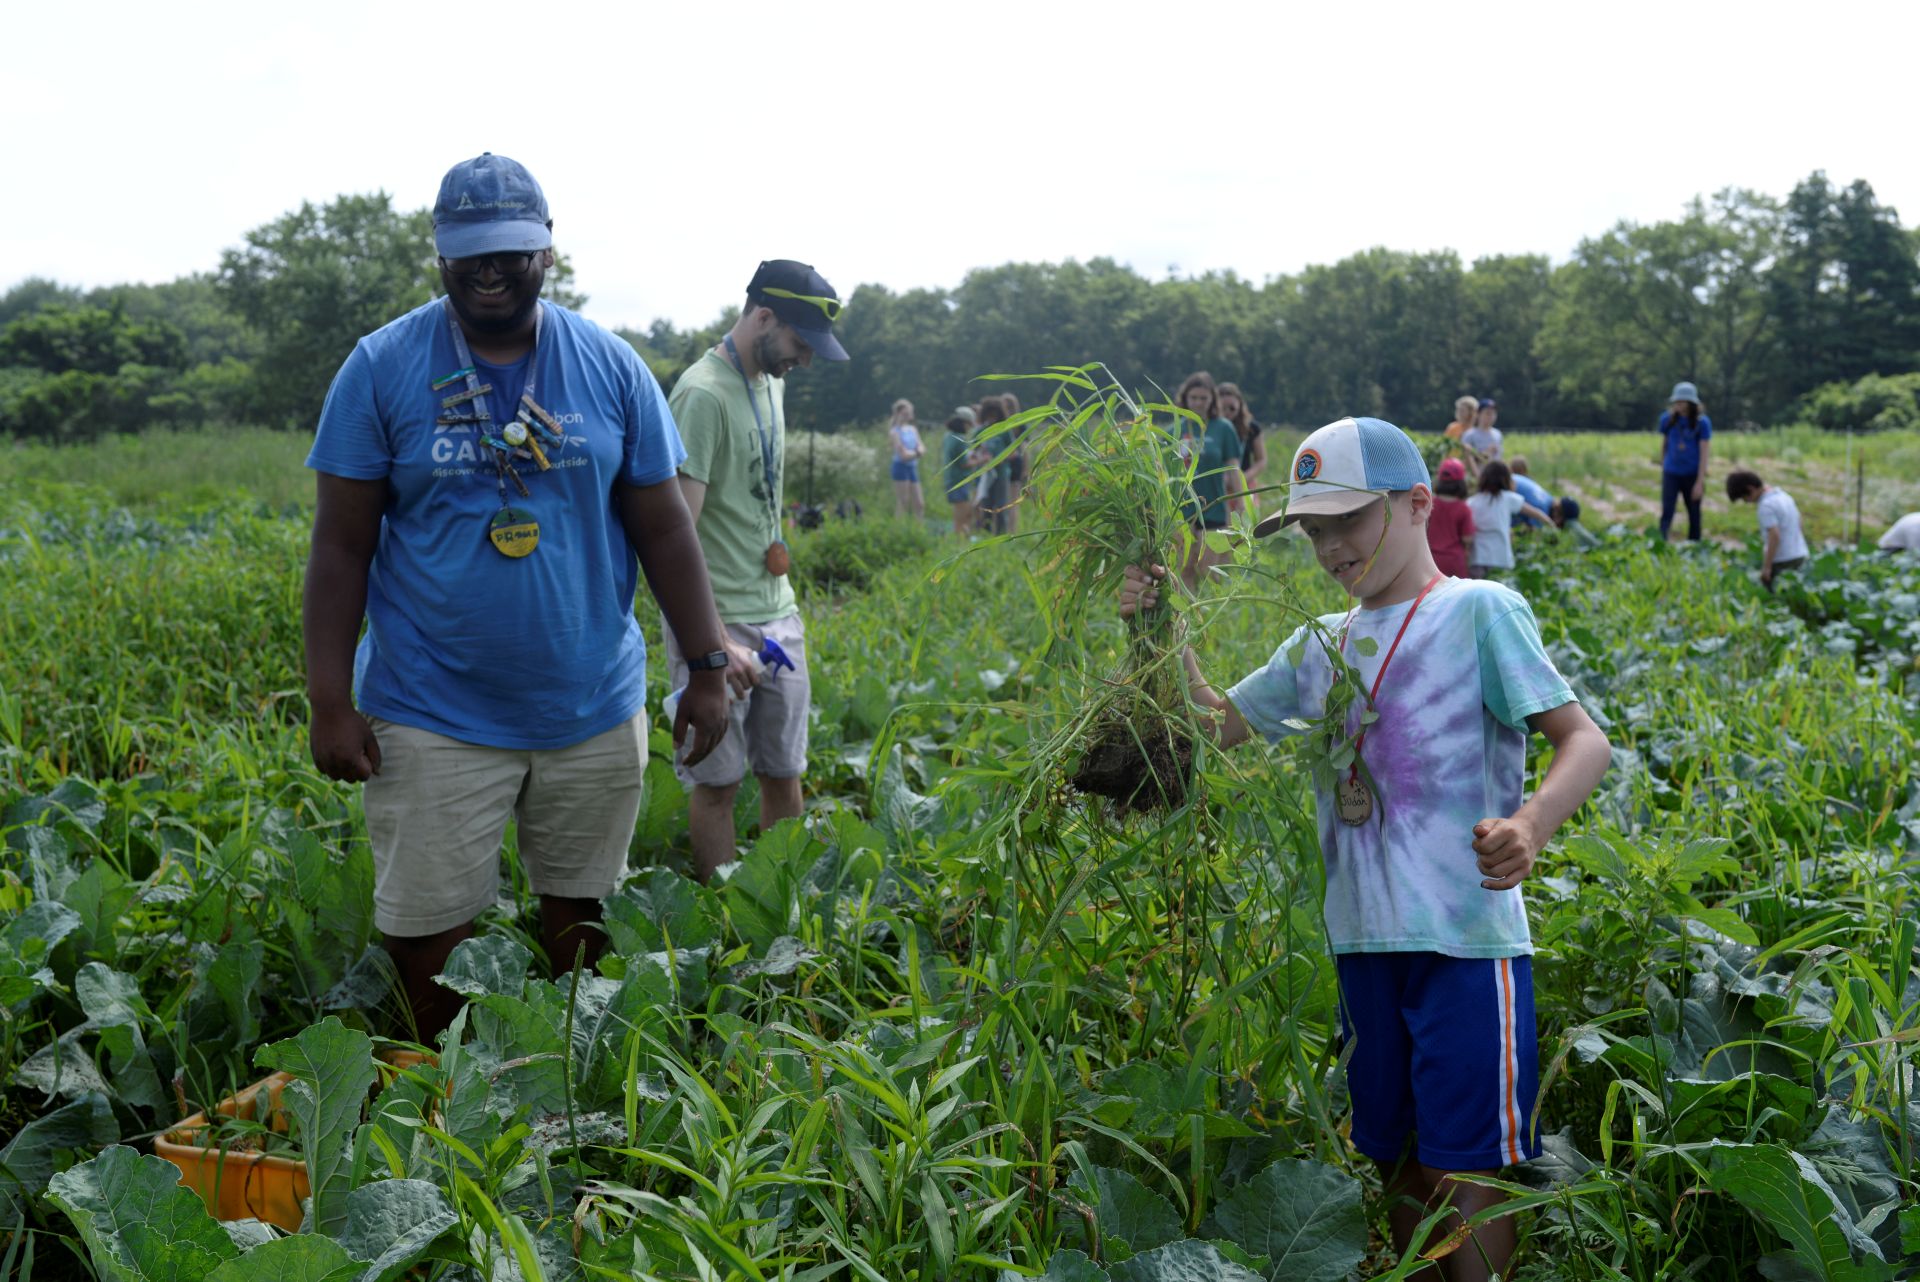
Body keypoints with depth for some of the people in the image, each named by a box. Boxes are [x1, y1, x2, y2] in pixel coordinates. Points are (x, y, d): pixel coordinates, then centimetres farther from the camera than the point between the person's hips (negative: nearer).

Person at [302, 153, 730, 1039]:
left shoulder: (611, 367, 2)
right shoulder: (381, 368, -2)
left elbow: (664, 529, 5)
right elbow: (340, 546, -2)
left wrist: (708, 669, 2)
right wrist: (330, 703, -6)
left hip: (594, 710, 2)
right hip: (434, 720, -1)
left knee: (581, 927, 14)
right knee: (430, 939, 3)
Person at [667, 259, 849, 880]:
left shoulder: (771, 380, 11)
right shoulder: (703, 395, -17)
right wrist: (715, 642, -27)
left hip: (777, 611, 8)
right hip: (718, 619, -8)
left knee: (785, 773, 13)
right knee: (717, 781, 2)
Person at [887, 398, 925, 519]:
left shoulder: (913, 429, 13)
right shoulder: (895, 432, -7)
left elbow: (922, 449, 5)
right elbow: (903, 455, -13)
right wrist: (916, 452, 1)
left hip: (913, 468, 7)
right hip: (901, 467, -7)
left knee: (920, 504, 6)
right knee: (903, 504, -7)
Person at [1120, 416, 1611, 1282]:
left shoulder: (1478, 610, -6)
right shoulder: (1320, 644, 13)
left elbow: (1585, 740, -12)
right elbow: (1220, 724, 20)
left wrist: (1531, 825, -32)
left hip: (1466, 941, -6)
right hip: (1364, 941, 6)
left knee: (1466, 1175, -1)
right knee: (1397, 1160, 17)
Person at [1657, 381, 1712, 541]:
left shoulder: (1702, 422, -7)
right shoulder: (1667, 419, -1)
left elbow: (1704, 453, -9)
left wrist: (1700, 482, -13)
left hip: (1692, 474, -1)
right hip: (1671, 474, 1)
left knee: (1694, 515, 9)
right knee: (1666, 513, -11)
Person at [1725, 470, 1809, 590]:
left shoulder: (1766, 506, -18)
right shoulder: (1783, 495, 10)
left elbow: (1774, 536, -23)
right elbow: (1797, 521, 19)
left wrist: (1766, 567, -20)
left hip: (1781, 560, -9)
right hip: (1799, 554, 9)